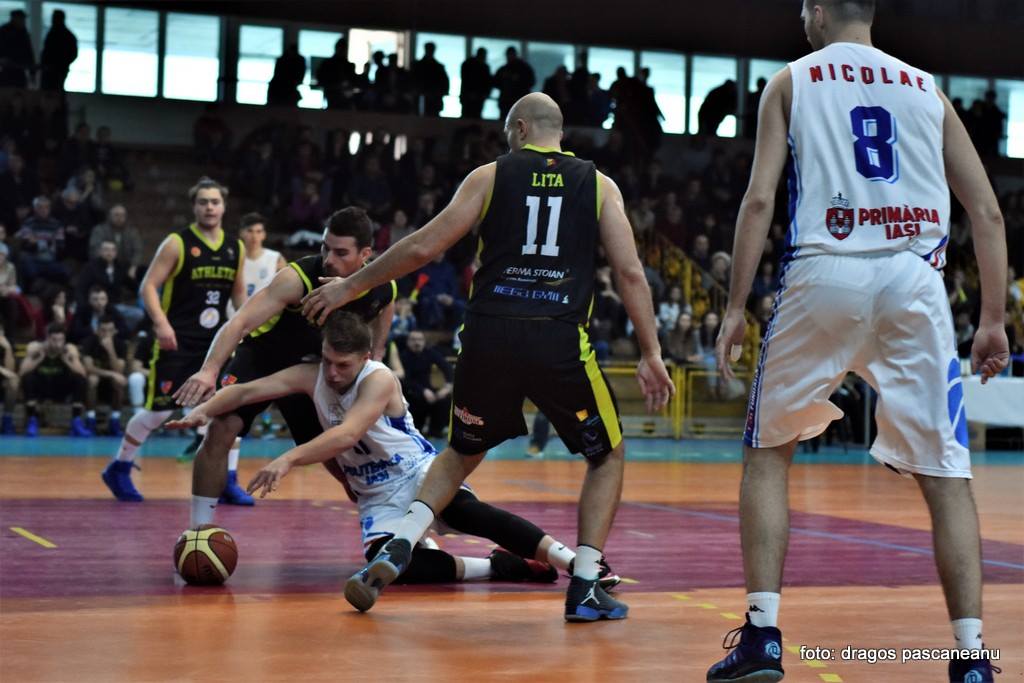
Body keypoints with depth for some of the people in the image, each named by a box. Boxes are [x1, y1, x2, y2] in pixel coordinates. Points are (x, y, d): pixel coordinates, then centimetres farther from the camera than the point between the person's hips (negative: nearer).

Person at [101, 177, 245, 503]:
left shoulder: (236, 249, 8)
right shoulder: (177, 243, -7)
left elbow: (239, 292, 20)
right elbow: (148, 286, -10)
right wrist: (161, 322, -23)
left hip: (216, 340, 4)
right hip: (176, 341, -4)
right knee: (159, 409, 0)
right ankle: (118, 469, 20)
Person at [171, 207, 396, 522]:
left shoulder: (384, 290, -17)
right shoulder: (298, 278, -32)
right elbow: (240, 322, -42)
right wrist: (209, 371, -56)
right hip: (261, 357, -4)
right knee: (221, 429, -24)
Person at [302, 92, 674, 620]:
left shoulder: (490, 175, 10)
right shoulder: (599, 185, 11)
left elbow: (423, 247, 5)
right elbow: (630, 272, 3)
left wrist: (350, 287, 15)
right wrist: (650, 354, 7)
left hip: (489, 336, 1)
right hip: (560, 340, -1)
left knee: (462, 451, 26)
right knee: (607, 456, 20)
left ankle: (398, 547, 8)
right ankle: (585, 587, 9)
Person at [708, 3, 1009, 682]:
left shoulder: (791, 81, 13)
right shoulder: (926, 88, 20)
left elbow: (760, 199, 0)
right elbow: (987, 210, 12)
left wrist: (735, 308, 2)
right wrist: (994, 320, 14)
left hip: (825, 274, -1)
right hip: (914, 280, 2)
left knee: (768, 453, 14)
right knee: (946, 473, 7)